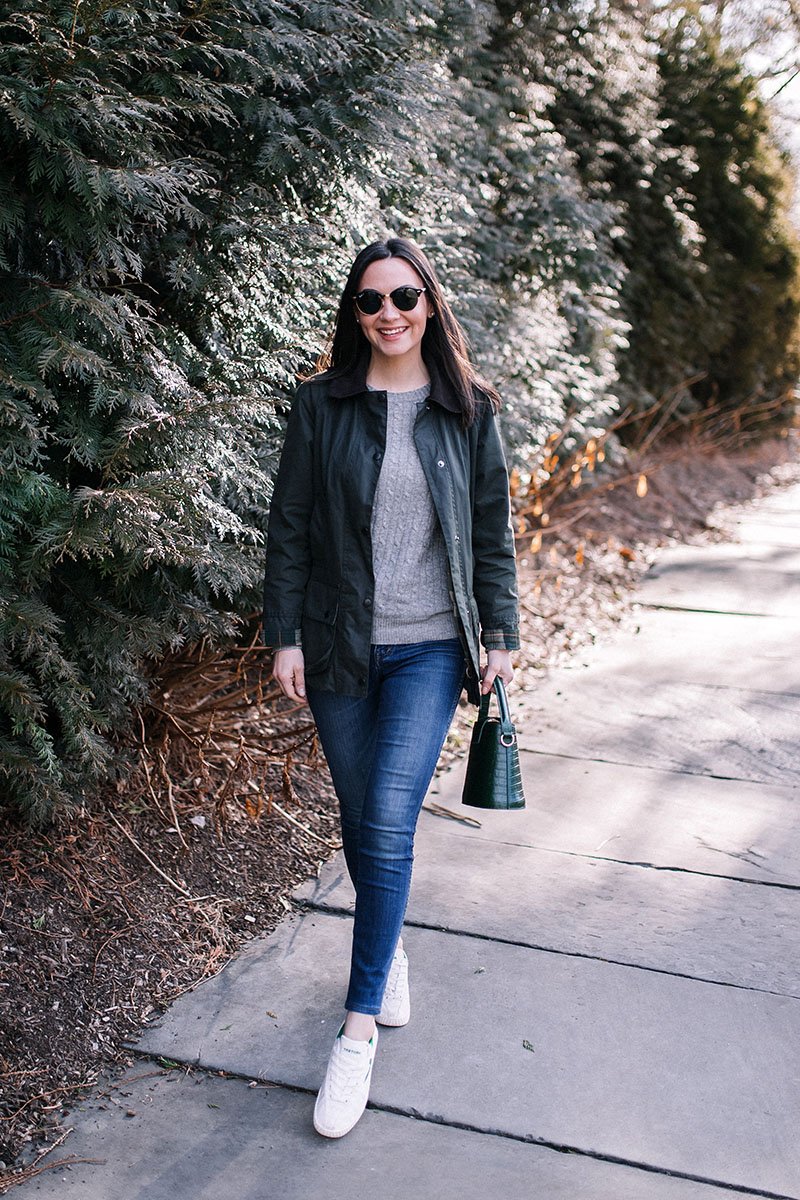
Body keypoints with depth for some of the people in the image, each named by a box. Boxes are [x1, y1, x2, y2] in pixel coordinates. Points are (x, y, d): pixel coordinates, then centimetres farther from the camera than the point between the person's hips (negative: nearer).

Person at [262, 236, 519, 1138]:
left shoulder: (467, 409, 3)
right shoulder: (321, 405, 1)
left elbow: (492, 529, 6)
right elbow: (289, 528, 2)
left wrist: (500, 634, 3)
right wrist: (285, 636, -2)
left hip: (430, 646, -1)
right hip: (339, 645, 2)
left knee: (389, 820, -10)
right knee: (361, 819, 12)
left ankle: (358, 1029, 2)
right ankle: (390, 950, 39)